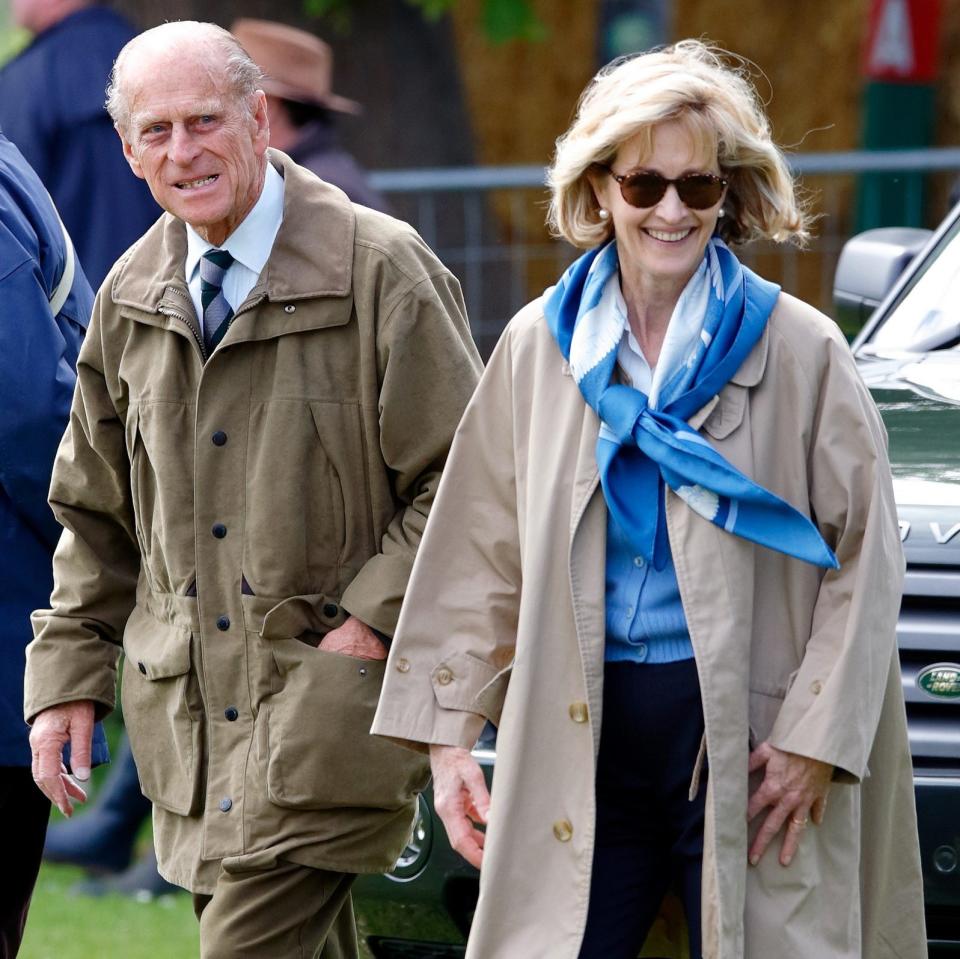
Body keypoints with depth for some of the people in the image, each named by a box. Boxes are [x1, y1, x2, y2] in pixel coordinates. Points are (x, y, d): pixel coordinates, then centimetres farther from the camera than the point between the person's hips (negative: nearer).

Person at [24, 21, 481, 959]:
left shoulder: (378, 271, -7)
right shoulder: (131, 300, 11)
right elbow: (96, 513, 20)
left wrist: (373, 623, -14)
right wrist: (69, 671, 13)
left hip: (328, 705, -6)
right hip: (189, 717, 6)